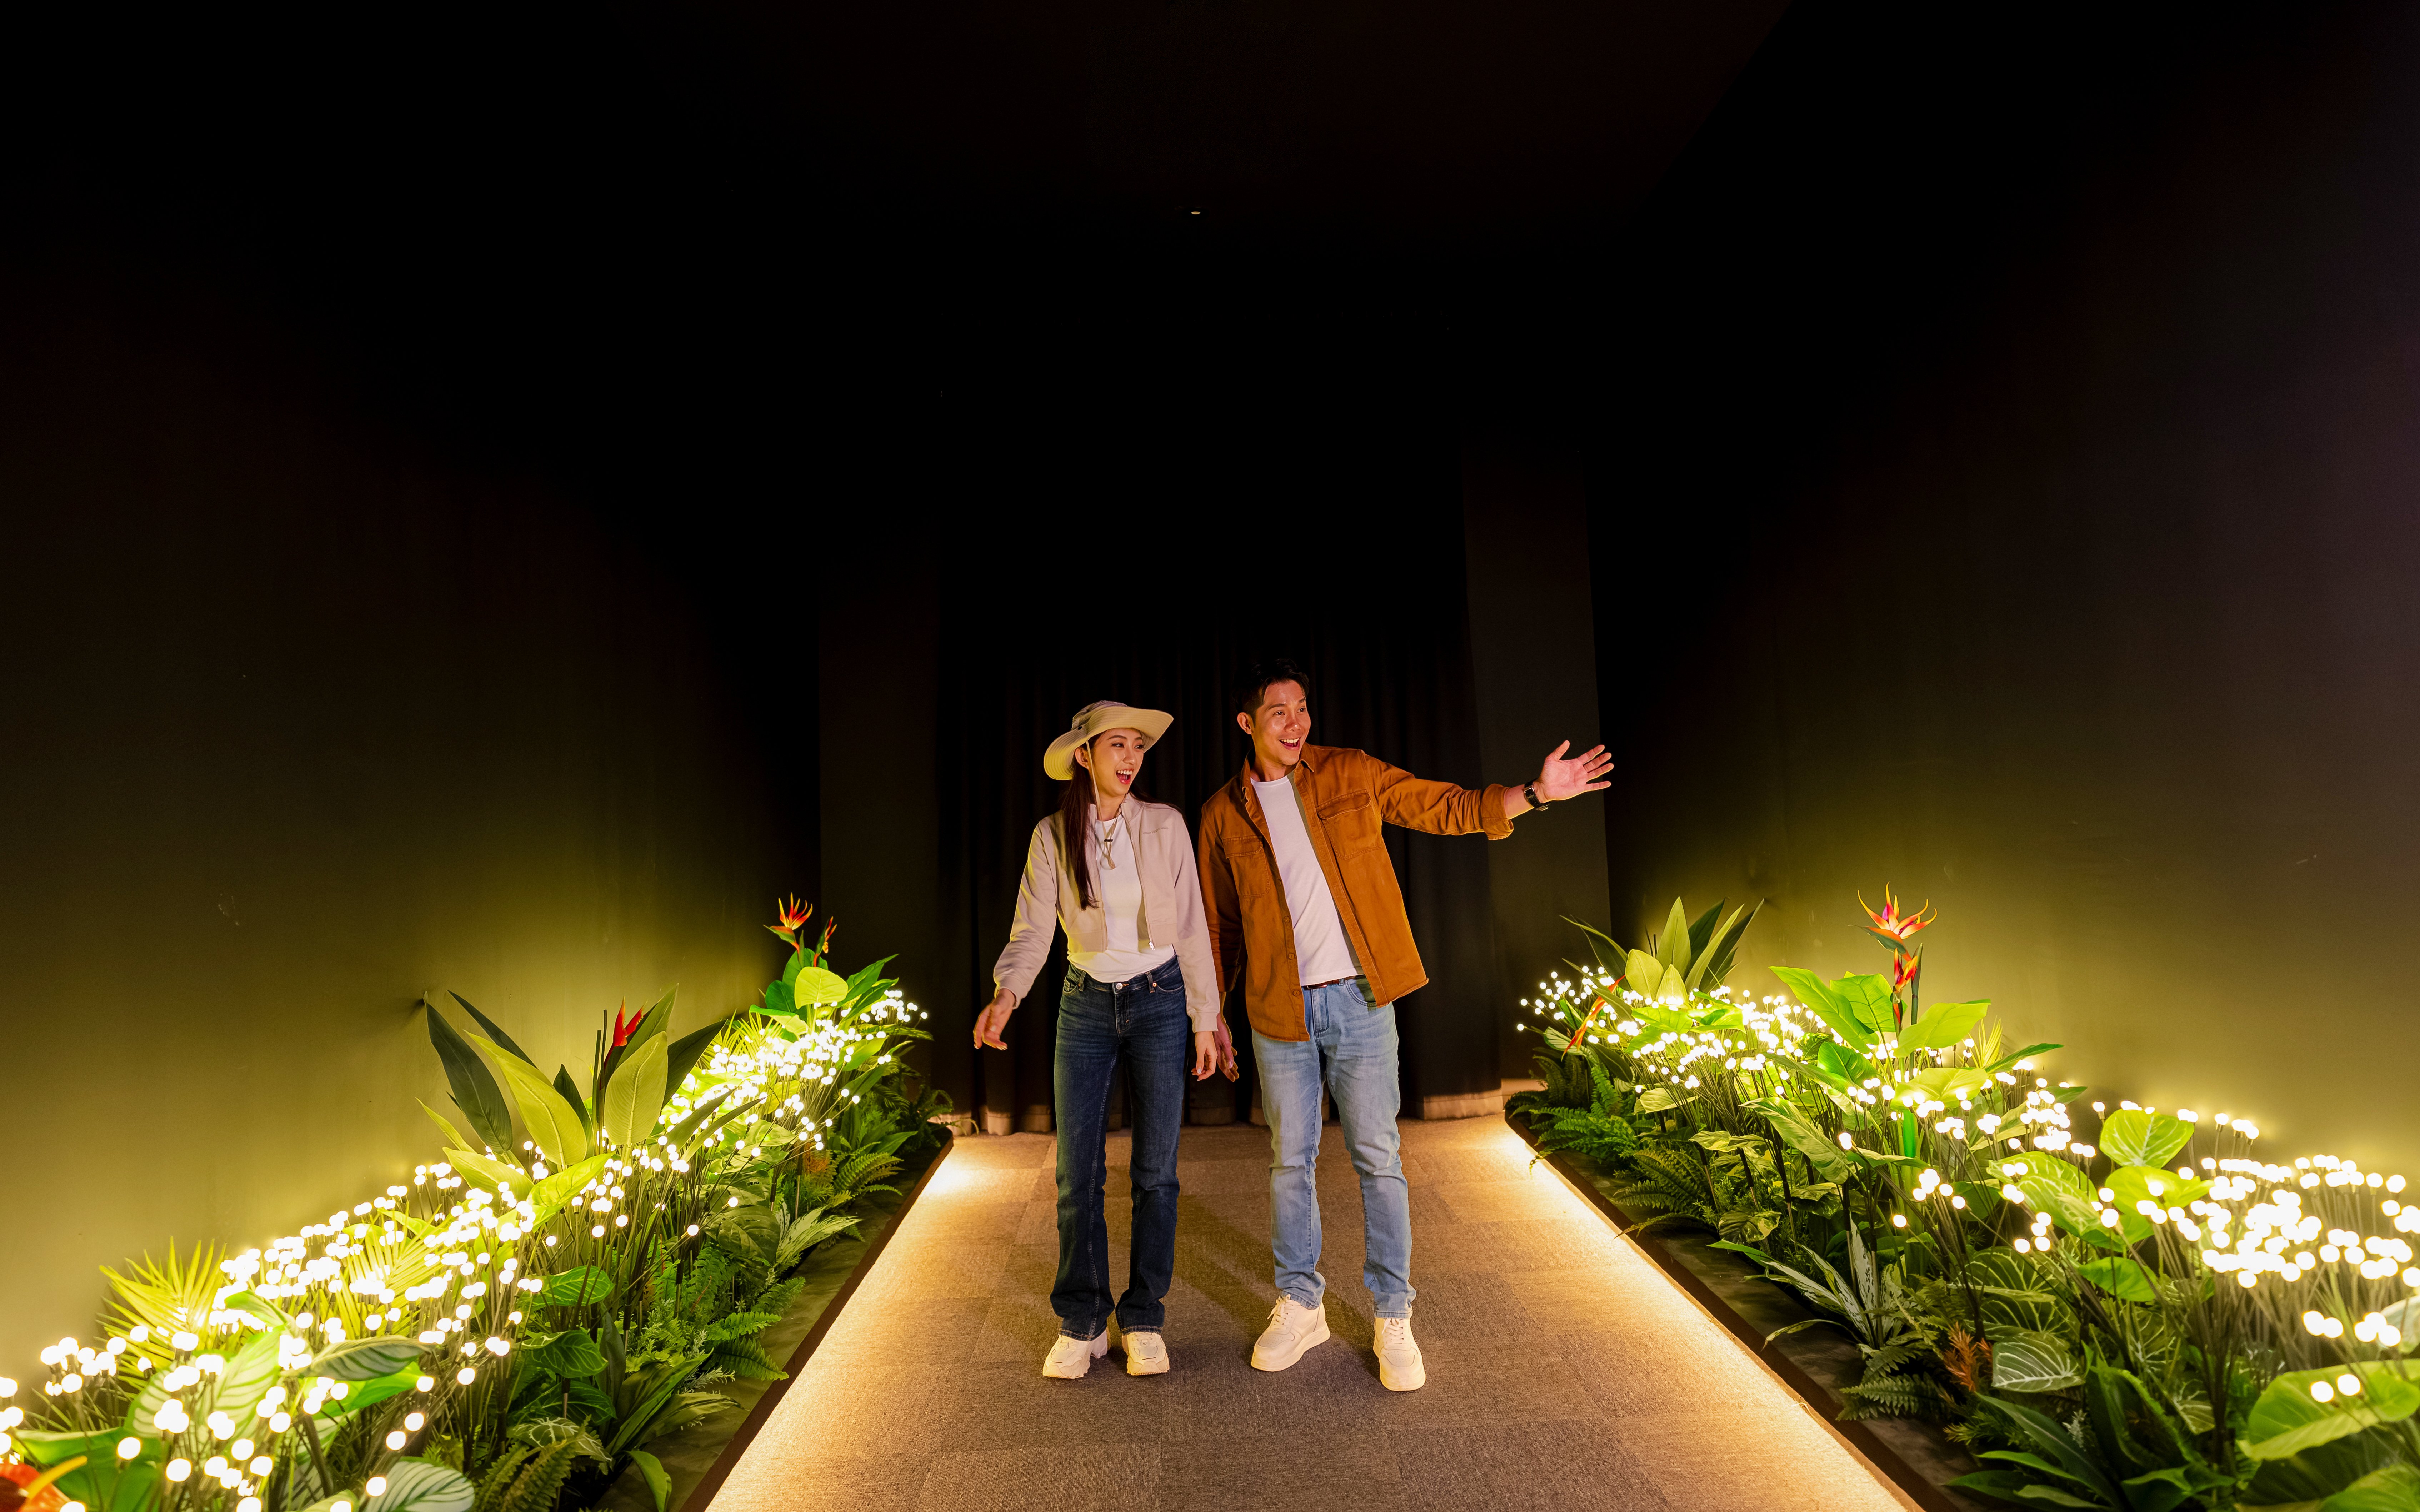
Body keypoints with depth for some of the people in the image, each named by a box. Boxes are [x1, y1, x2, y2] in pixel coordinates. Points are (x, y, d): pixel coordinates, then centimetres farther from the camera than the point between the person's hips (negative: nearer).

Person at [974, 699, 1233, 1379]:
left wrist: (1206, 1019, -3)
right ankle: (1081, 1324, 22)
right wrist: (1006, 994, -26)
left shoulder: (1164, 826, -6)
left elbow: (1191, 927, -3)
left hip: (1159, 998, -1)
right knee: (1077, 1172, 4)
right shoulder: (1052, 836, -4)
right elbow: (1032, 929, -7)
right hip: (1087, 1004, 1)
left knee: (1155, 1170, 5)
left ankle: (1144, 1321, 22)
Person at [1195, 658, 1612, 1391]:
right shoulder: (1223, 814, 2)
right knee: (1290, 1162, 12)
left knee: (1379, 1159, 6)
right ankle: (1300, 1305, 31)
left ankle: (1393, 1317, 23)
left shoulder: (1352, 774, 1)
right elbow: (1220, 925, 10)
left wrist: (1534, 794, -10)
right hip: (1279, 1011, 1)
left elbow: (1446, 808, 3)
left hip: (1359, 1001, -1)